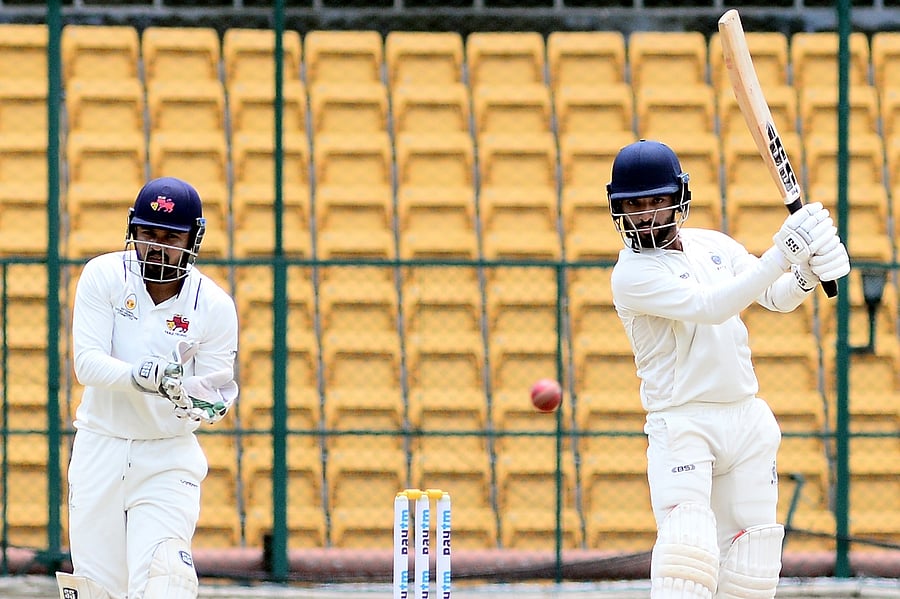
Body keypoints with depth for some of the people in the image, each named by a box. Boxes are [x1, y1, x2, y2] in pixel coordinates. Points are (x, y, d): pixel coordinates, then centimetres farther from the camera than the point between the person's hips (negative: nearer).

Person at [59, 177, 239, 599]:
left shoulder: (214, 307, -6)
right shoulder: (104, 276, -5)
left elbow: (217, 393, -7)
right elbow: (87, 362, -15)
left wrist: (196, 402, -31)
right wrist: (140, 375, -34)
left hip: (168, 457, -1)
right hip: (100, 450, 1)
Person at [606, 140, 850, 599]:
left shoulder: (712, 246, 10)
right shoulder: (632, 274, -12)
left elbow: (778, 297, 10)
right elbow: (710, 307, -23)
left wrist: (808, 272, -14)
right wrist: (781, 255, -27)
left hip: (747, 420, 6)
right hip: (682, 425, -6)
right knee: (687, 555, -23)